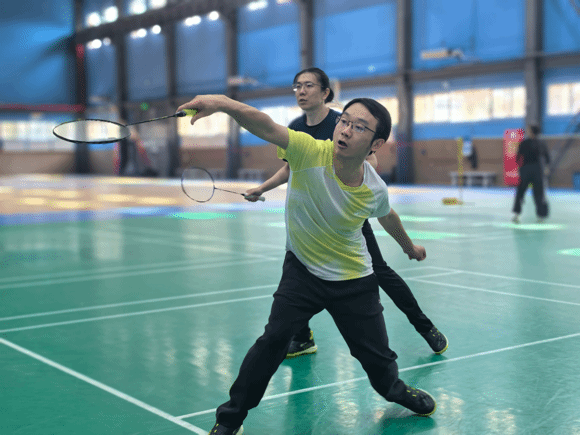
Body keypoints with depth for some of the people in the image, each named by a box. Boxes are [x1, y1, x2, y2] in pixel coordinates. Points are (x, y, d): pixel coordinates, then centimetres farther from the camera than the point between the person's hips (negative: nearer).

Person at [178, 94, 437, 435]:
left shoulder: (375, 190, -16)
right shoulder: (311, 152, -25)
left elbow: (388, 217, 9)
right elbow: (266, 126, -44)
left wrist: (410, 247, 27)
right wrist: (223, 103, -61)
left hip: (354, 281, 2)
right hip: (302, 270, -1)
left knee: (378, 359, 7)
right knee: (274, 338, -17)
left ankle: (395, 390, 45)